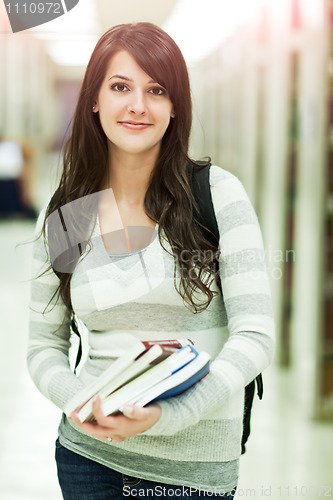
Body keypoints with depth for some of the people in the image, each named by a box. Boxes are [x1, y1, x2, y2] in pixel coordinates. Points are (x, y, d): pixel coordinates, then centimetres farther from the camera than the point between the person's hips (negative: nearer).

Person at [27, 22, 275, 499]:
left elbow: (256, 335, -12)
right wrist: (75, 399, -14)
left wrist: (165, 416, -23)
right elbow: (44, 345, 6)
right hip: (88, 452, 2)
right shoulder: (63, 215, 0)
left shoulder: (219, 193, -8)